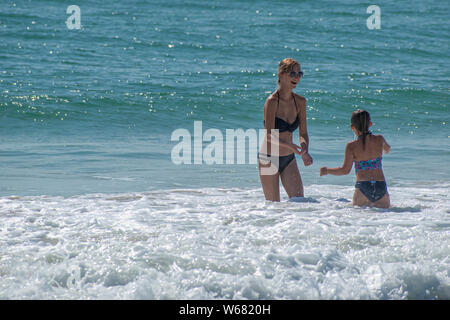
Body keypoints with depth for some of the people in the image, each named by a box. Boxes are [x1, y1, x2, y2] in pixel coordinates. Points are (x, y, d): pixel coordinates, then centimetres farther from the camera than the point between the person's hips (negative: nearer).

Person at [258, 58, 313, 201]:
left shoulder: (300, 102, 2)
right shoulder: (272, 101, -16)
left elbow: (303, 133, 6)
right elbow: (269, 135, -23)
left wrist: (304, 151, -14)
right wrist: (289, 145, -38)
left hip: (289, 159, 5)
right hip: (269, 158, -5)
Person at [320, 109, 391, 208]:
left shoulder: (351, 146, -2)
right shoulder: (379, 139, 7)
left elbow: (345, 170, -5)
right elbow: (387, 150, 30)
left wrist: (327, 171, 10)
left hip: (363, 186, -2)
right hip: (381, 186, 2)